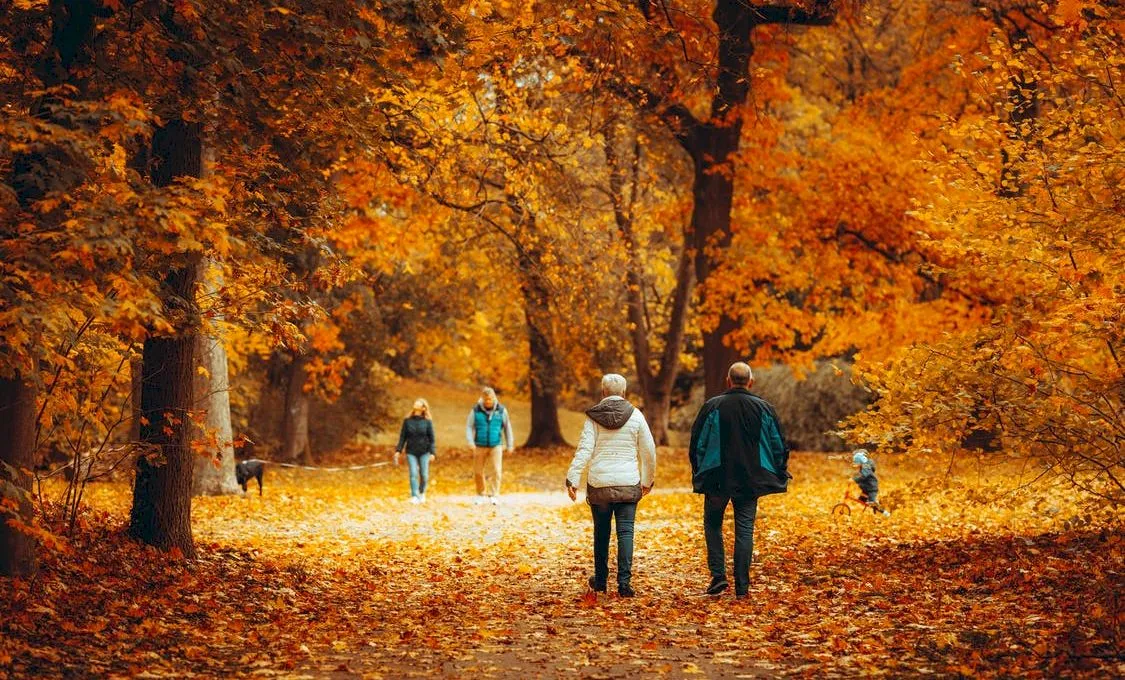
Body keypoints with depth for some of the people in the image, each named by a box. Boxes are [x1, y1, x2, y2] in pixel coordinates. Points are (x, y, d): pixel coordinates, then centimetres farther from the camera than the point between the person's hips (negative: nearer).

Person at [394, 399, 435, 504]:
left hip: (424, 453, -1)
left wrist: (432, 452, -11)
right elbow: (402, 436, 6)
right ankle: (414, 496, -5)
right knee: (413, 474, -8)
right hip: (411, 452, 1)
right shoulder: (407, 421, 2)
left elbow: (431, 438, -2)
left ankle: (422, 492, 28)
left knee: (424, 475, 3)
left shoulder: (427, 422, -2)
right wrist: (398, 450, -1)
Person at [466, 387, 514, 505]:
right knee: (478, 472, 4)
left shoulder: (501, 410, 2)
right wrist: (470, 441, -17)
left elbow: (507, 428, 10)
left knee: (495, 471, -10)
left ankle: (494, 496, -7)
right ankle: (481, 495, 18)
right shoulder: (476, 411, -1)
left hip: (496, 446, -1)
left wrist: (510, 445, 10)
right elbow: (469, 427, -2)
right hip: (480, 446, 1)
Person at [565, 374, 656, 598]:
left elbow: (584, 450, -8)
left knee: (601, 532, 14)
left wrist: (572, 479, -7)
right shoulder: (635, 416, 2)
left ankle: (600, 580, 24)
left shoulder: (594, 417, 0)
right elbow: (649, 451, 6)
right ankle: (624, 581, -11)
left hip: (599, 483, 1)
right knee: (625, 532, -1)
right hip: (628, 484, -1)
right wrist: (647, 480, 19)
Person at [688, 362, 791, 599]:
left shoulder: (712, 406, -5)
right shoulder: (764, 408, 0)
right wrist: (780, 476, 19)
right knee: (745, 530, 4)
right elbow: (779, 445, 7)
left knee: (713, 524, 16)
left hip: (717, 478, -1)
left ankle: (718, 575, 3)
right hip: (750, 480, 1)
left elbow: (697, 444, 1)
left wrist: (698, 474, 13)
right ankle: (742, 586, 2)